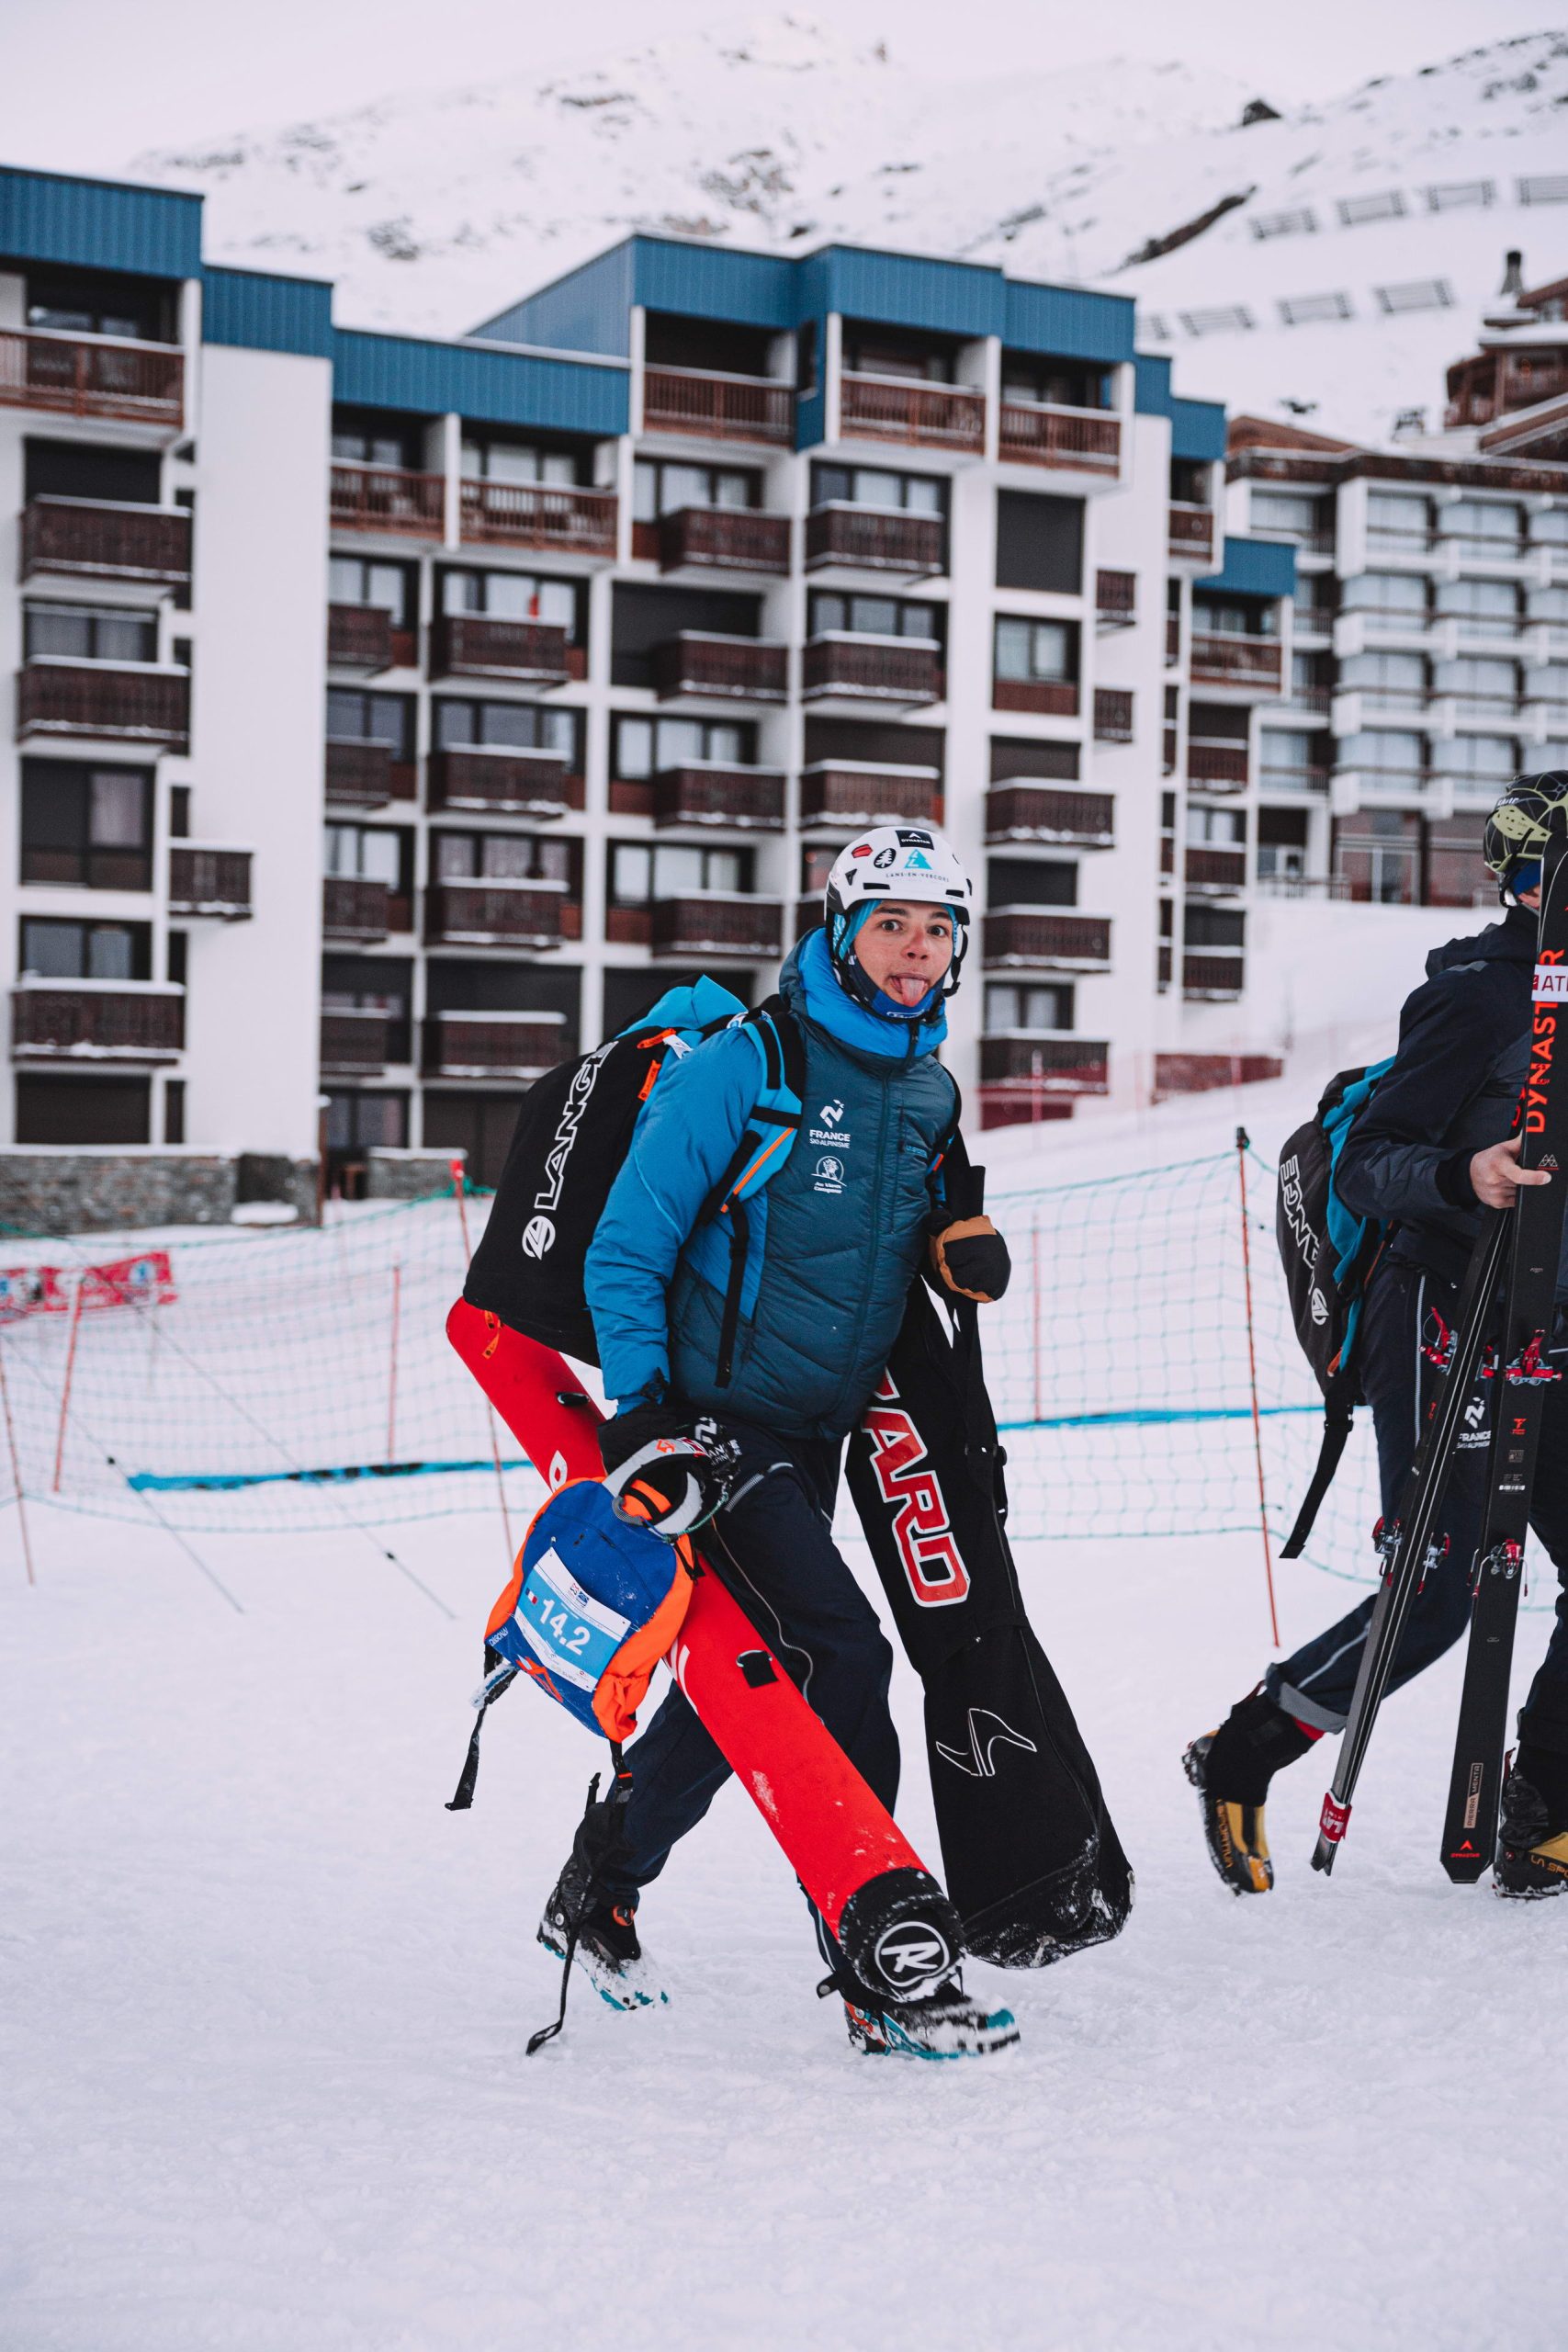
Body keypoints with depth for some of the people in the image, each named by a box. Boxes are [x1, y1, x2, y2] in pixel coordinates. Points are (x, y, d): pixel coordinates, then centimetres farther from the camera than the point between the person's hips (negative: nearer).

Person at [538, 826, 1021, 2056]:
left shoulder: (931, 1091, 7)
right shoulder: (746, 1063, -14)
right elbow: (627, 1248, -12)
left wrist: (964, 1247, -2)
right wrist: (641, 1412, -22)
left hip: (819, 1434, 8)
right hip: (716, 1417, -7)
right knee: (839, 1651, -17)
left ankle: (600, 1892, 34)